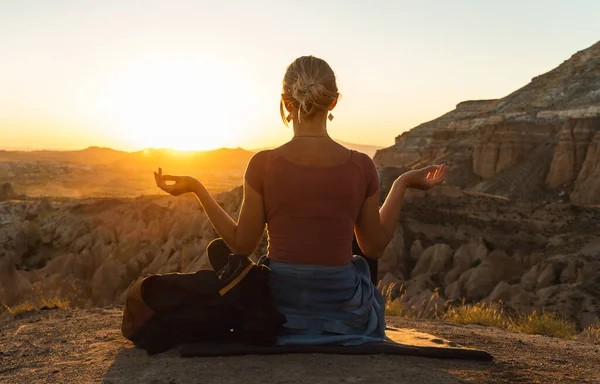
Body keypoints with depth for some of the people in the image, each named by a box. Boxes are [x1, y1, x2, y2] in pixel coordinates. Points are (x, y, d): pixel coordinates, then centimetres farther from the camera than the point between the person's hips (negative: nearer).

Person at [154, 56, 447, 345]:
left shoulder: (263, 164, -14)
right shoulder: (361, 166, -10)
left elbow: (242, 245, -6)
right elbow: (375, 246, 1)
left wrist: (196, 188, 1)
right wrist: (402, 184, 10)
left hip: (280, 305, 0)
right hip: (341, 309, 0)